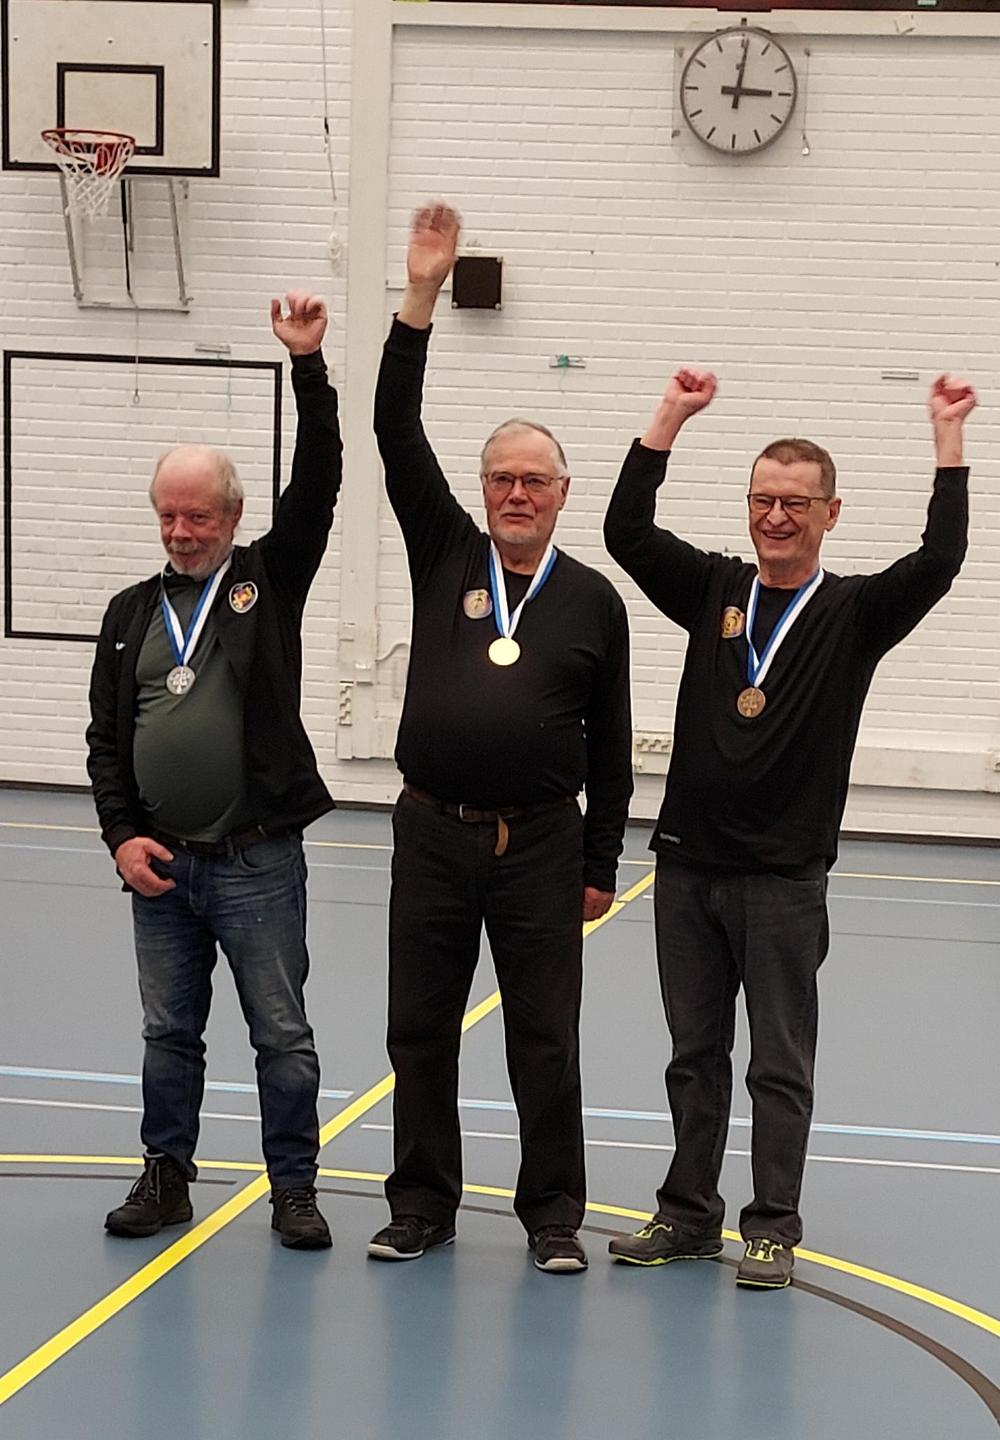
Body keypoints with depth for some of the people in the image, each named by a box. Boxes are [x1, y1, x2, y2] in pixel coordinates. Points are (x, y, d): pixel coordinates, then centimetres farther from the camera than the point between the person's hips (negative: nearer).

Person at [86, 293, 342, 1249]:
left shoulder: (269, 579, 0)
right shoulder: (132, 613, 10)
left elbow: (317, 484, -12)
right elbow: (107, 737, 11)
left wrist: (308, 365, -20)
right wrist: (121, 835, 0)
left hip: (256, 861, -3)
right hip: (160, 865, 4)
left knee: (282, 1035, 3)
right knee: (168, 1033, 13)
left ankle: (294, 1189, 13)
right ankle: (166, 1178, 25)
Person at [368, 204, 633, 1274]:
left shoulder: (593, 602, 4)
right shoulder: (445, 554, 5)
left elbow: (610, 745, 7)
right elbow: (396, 435, -4)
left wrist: (601, 865, 5)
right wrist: (419, 301, -12)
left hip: (542, 846, -1)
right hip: (433, 836, 2)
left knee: (546, 1043, 3)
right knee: (419, 1033, 8)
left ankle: (553, 1214, 15)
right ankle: (422, 1205, 21)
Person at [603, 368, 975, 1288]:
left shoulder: (853, 613, -1)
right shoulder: (713, 590, 7)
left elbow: (940, 560, -16)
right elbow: (626, 531, -1)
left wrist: (949, 437, -16)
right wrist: (673, 416, -2)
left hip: (785, 881, -3)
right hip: (689, 867, 3)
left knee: (781, 1066, 4)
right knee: (694, 1057, 12)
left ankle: (773, 1228, 13)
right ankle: (689, 1214, 22)